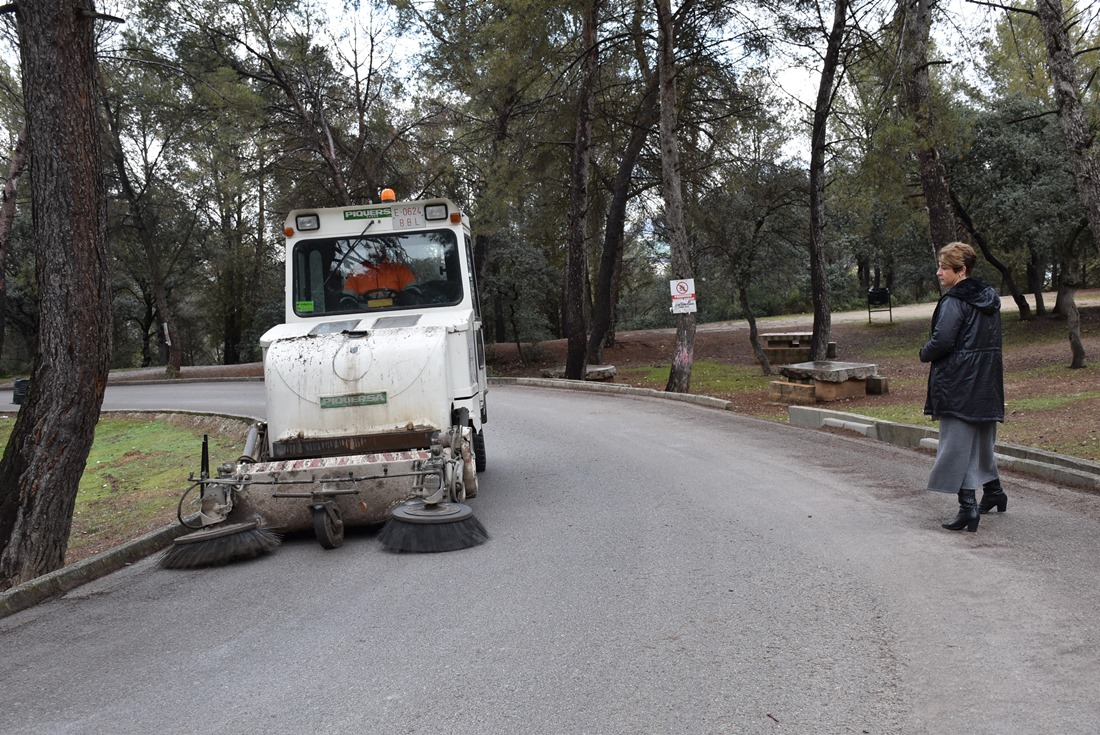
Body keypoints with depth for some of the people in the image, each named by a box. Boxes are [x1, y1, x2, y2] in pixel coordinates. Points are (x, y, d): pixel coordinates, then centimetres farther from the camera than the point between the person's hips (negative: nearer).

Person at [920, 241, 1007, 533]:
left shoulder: (954, 302, -16)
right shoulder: (990, 299, 11)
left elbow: (942, 341, -23)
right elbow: (991, 341, 18)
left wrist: (925, 353, -2)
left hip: (958, 384, -9)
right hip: (987, 383, 9)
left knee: (957, 443, -5)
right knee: (980, 439, 22)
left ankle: (968, 505, -9)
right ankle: (993, 491, 35)